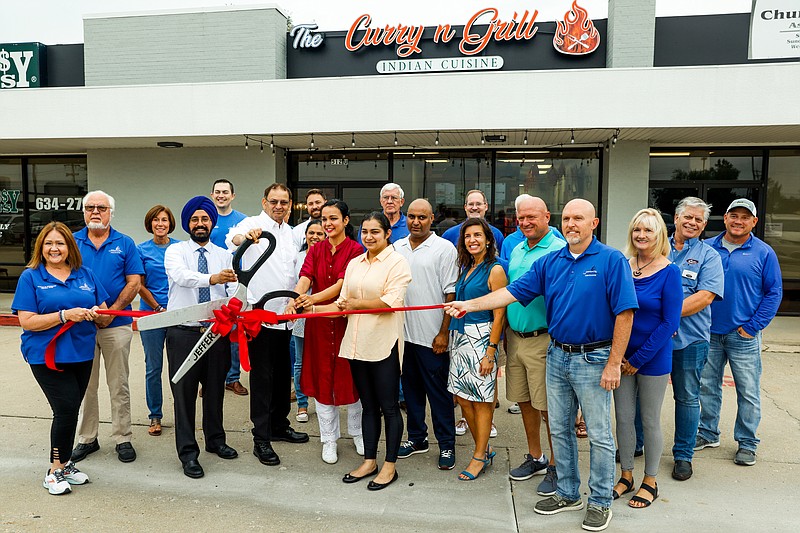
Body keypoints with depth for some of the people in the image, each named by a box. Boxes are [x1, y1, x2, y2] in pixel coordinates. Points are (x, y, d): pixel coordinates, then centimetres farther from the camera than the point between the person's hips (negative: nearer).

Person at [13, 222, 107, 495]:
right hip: (47, 355, -4)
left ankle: (63, 464, 30)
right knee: (67, 408, -10)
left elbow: (104, 312, 11)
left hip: (81, 353, 4)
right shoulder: (30, 277, -2)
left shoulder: (85, 274, 8)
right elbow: (27, 321, -10)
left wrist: (96, 313, -12)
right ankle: (56, 470, 9)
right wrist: (65, 315, -21)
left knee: (69, 411, 13)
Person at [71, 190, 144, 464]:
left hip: (117, 324, -1)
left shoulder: (125, 244, 2)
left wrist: (111, 311, -12)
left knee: (119, 385, 6)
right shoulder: (72, 242, 5)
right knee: (85, 385, 11)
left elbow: (134, 282, -2)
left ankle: (122, 438, 17)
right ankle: (87, 438, 25)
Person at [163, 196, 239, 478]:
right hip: (184, 333, -3)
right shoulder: (175, 251, -1)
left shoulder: (224, 256, 9)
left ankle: (215, 440, 34)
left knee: (215, 389, 15)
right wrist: (212, 278, -43)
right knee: (184, 392, 2)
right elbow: (181, 276, -24)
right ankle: (188, 452, 16)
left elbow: (234, 290, -1)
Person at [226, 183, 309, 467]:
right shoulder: (253, 224, -8)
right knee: (262, 376, -1)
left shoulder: (288, 232, 14)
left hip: (284, 315, 7)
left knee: (282, 374, 16)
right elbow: (232, 239, -30)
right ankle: (261, 439, 9)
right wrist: (244, 236, -53)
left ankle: (279, 425, 32)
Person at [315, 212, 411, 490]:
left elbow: (391, 302, -17)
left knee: (389, 406, 5)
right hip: (357, 342, 6)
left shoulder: (397, 262, -6)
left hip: (384, 344, -6)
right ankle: (369, 461, 28)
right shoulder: (354, 263, 13)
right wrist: (313, 309, 1)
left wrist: (355, 304, -10)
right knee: (368, 405, 16)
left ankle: (390, 465, 18)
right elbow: (343, 303, 14)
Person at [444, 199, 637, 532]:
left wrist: (613, 364, -16)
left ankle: (600, 502, 25)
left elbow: (624, 313, -14)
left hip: (593, 359, -5)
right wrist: (470, 305, -9)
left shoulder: (611, 260, -10)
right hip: (557, 356, 6)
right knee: (560, 429, 15)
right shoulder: (550, 262, 5)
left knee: (599, 435, 6)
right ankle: (568, 494, 32)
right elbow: (514, 291, 1)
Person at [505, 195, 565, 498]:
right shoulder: (516, 250, 14)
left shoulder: (559, 250, -11)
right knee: (524, 401, 15)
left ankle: (556, 466, 17)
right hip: (515, 337, 8)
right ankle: (535, 458, 32)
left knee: (548, 406, 1)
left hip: (542, 340, -7)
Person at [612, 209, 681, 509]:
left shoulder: (669, 272, -10)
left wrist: (638, 359, -12)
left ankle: (650, 482, 27)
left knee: (650, 421, 9)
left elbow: (669, 323, -12)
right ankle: (626, 475, 29)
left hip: (654, 358, -3)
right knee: (623, 417, 11)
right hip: (622, 356, 4)